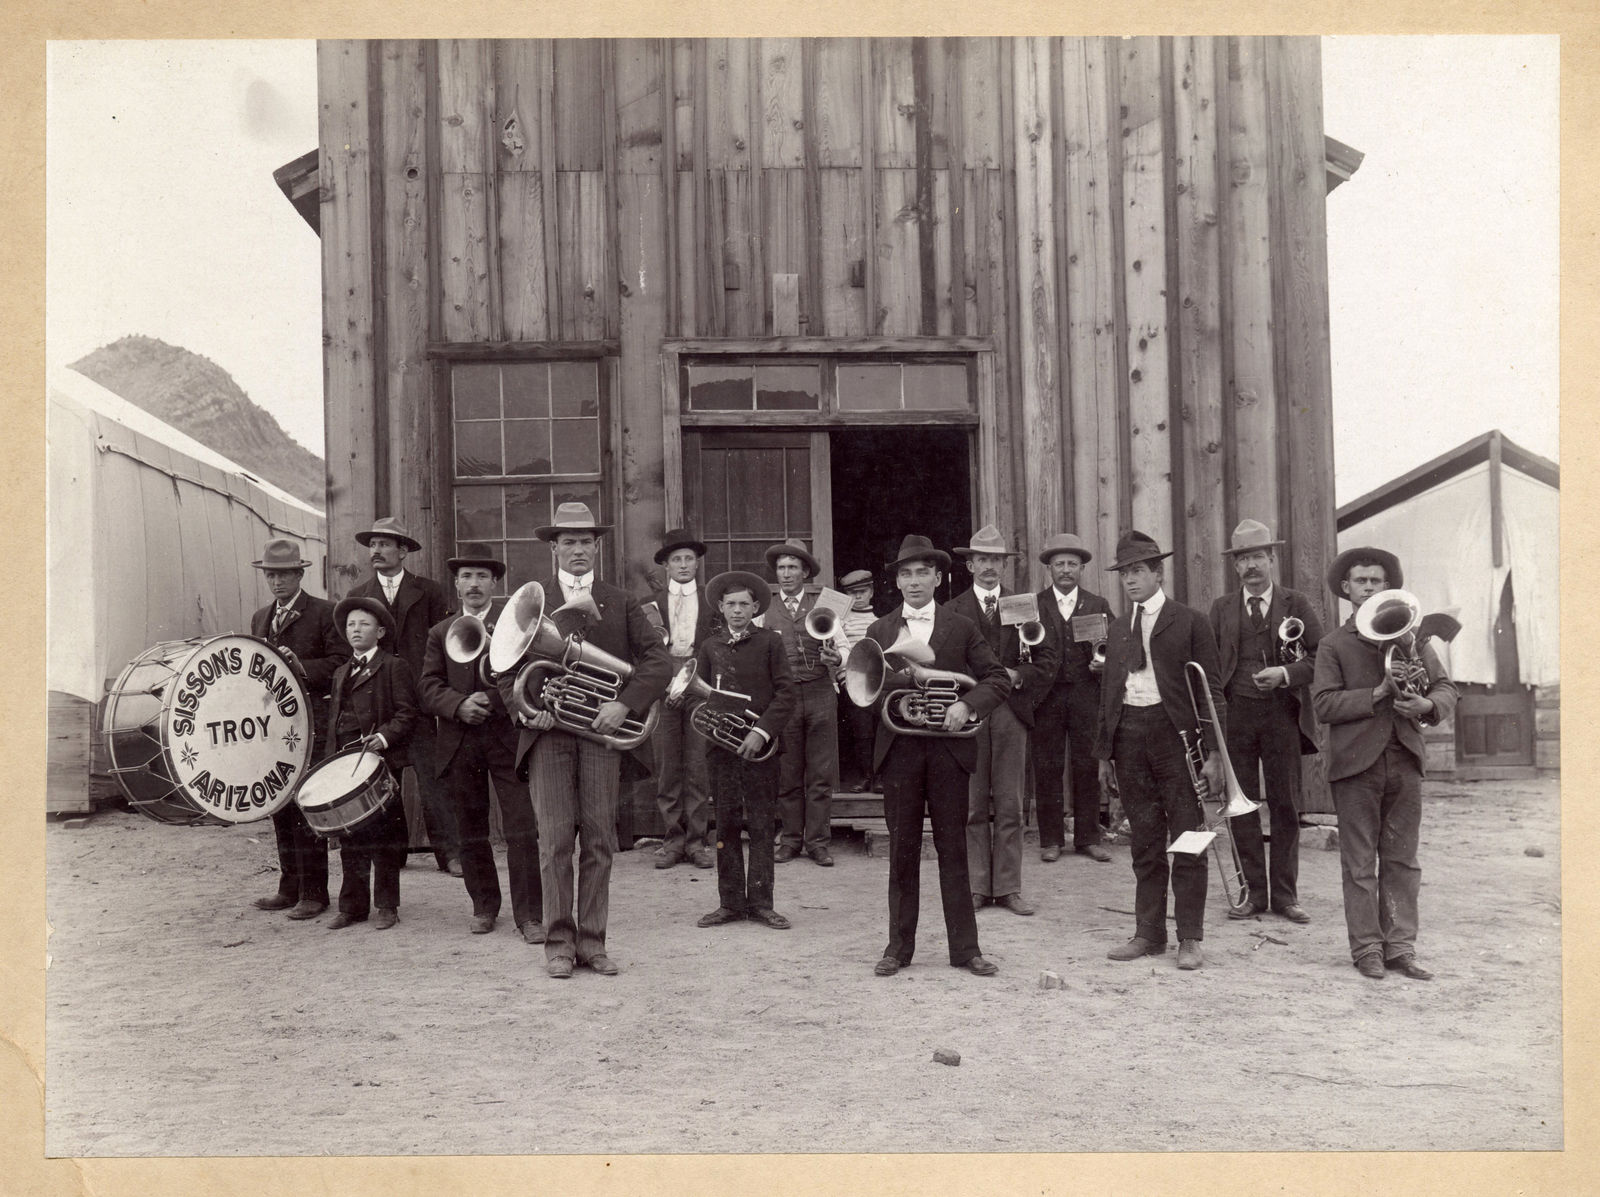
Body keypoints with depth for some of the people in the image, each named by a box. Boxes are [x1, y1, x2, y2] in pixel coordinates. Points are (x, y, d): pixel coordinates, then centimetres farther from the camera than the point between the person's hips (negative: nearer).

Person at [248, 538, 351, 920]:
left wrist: (302, 667, -19)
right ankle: (290, 888, 19)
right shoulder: (259, 619, 19)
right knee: (280, 807, 10)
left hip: (311, 726, -7)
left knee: (307, 810, -6)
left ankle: (313, 893, 1)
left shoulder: (324, 613, -2)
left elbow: (341, 664, -8)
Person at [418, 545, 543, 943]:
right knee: (471, 835, 11)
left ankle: (529, 915, 1)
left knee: (522, 832, -7)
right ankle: (484, 906, 28)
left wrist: (494, 648, -22)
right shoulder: (441, 632, 14)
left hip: (509, 735, -3)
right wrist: (460, 705, -13)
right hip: (459, 742, 3)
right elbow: (428, 687, 5)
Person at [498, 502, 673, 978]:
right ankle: (559, 943, 8)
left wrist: (624, 703, -11)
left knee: (600, 841, 2)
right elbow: (505, 666, 10)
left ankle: (592, 942, 12)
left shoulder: (621, 603, 12)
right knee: (555, 840, -2)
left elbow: (659, 661, 3)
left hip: (601, 730, 1)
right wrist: (524, 709, -7)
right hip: (548, 732, 0)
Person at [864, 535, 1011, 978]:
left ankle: (965, 948, 12)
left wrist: (967, 704, -15)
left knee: (953, 850, 4)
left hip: (948, 747, -1)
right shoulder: (879, 631, 10)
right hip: (898, 750, 1)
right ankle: (899, 946, 15)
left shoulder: (961, 627, 6)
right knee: (902, 852, 6)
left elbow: (998, 679, 2)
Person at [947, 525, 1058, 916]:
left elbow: (1049, 656, 6)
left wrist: (1018, 675, -8)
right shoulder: (953, 610, 6)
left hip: (1010, 711, 1)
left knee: (1010, 807, 3)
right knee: (973, 806, 3)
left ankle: (1008, 887, 10)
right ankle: (976, 886, 11)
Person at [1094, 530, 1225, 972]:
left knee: (1187, 842, 0)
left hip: (1176, 735, -5)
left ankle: (1190, 939, 8)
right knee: (1145, 845, 10)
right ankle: (1149, 934, 18)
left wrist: (1213, 751, -10)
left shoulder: (1190, 622, 0)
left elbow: (1211, 690, -3)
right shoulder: (1119, 629, 16)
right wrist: (1104, 754, 12)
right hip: (1129, 736, 5)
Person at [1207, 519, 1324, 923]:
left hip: (1283, 713, -1)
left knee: (1285, 805, 4)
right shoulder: (1222, 608, 10)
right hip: (1235, 713, 1)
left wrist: (1287, 673, -16)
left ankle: (1284, 894, 13)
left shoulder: (1296, 604, 5)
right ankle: (1254, 892, 12)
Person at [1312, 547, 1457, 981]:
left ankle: (1400, 947, 14)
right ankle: (1367, 948, 10)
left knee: (1402, 860, 7)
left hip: (1405, 761, 3)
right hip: (1356, 765, -3)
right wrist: (1377, 694, -16)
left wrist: (1427, 705, -10)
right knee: (1360, 863, 2)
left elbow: (1446, 688, 12)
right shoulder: (1334, 644, 4)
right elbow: (1323, 704, -7)